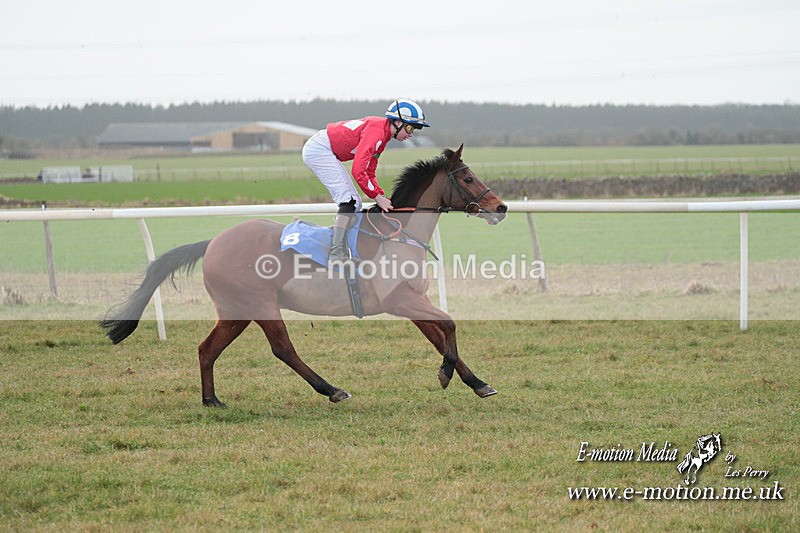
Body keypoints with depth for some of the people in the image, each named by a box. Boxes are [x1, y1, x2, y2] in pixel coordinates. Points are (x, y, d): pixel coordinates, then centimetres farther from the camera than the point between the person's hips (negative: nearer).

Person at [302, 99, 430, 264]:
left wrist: (382, 197, 0)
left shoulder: (383, 135, 10)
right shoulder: (377, 131, -22)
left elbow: (369, 173, 13)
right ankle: (336, 254, -24)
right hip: (318, 149, -11)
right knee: (350, 200, -17)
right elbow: (358, 171, -29)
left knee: (355, 204, 9)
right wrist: (377, 196, -23)